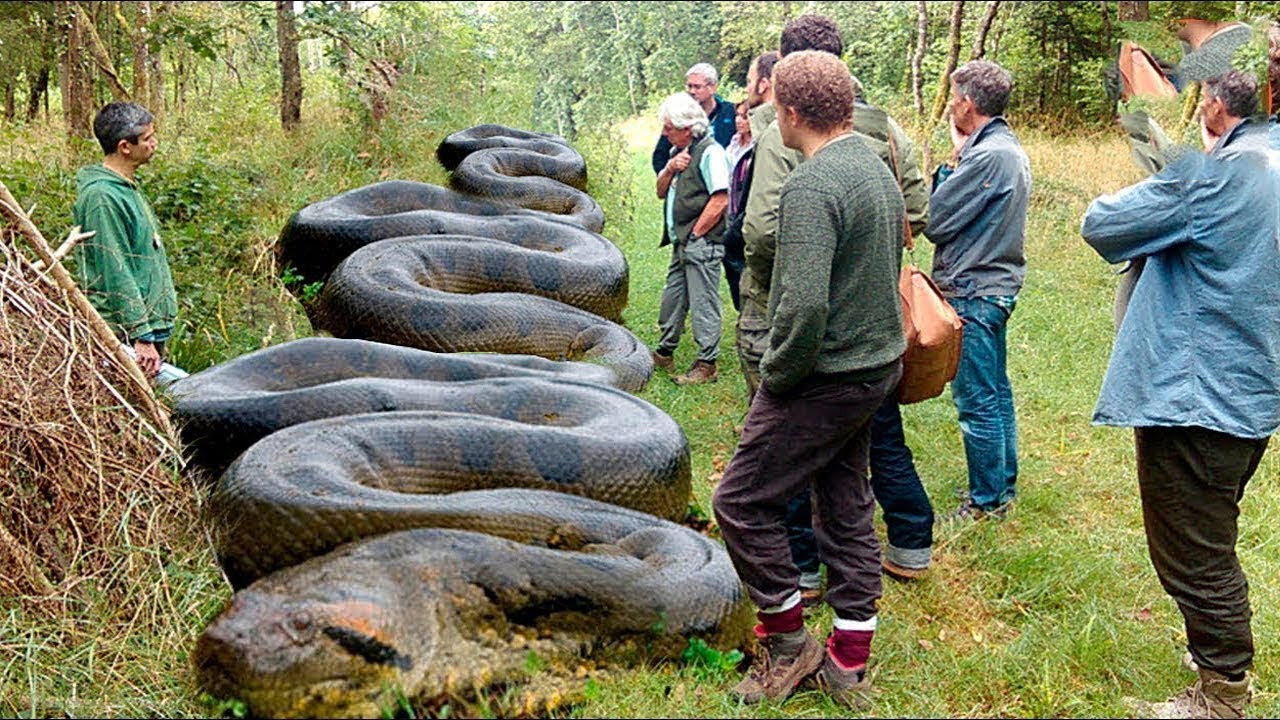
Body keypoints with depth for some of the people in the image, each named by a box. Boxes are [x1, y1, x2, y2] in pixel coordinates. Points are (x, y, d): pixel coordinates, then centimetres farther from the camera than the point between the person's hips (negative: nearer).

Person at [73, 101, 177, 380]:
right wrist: (142, 337, -21)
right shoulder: (102, 197, -17)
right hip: (126, 335, -10)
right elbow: (115, 275, -20)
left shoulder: (128, 187, 14)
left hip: (150, 324, 10)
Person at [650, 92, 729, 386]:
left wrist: (694, 234, -15)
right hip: (682, 244, 9)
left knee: (703, 303, -4)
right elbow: (661, 191, 18)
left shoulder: (710, 152, -13)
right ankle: (664, 353, 31)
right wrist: (670, 169, -3)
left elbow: (720, 199, -20)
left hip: (701, 244, -9)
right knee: (672, 298, 17)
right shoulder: (680, 151, 16)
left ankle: (707, 365, 4)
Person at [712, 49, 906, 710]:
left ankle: (789, 643, 17)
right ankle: (849, 665, 27)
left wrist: (776, 375, -14)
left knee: (740, 501, 4)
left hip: (825, 377, -10)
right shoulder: (876, 166, 9)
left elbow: (804, 308, -30)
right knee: (847, 503, 16)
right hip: (878, 362, 10)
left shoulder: (811, 186, -22)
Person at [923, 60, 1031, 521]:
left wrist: (952, 159, -5)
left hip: (974, 292, -10)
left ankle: (987, 501, 9)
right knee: (995, 392, 19)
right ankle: (1004, 484, 31)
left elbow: (934, 220, -17)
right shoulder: (1010, 149, 12)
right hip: (996, 286, 11)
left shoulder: (988, 156, -20)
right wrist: (959, 159, 1)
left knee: (976, 401, -1)